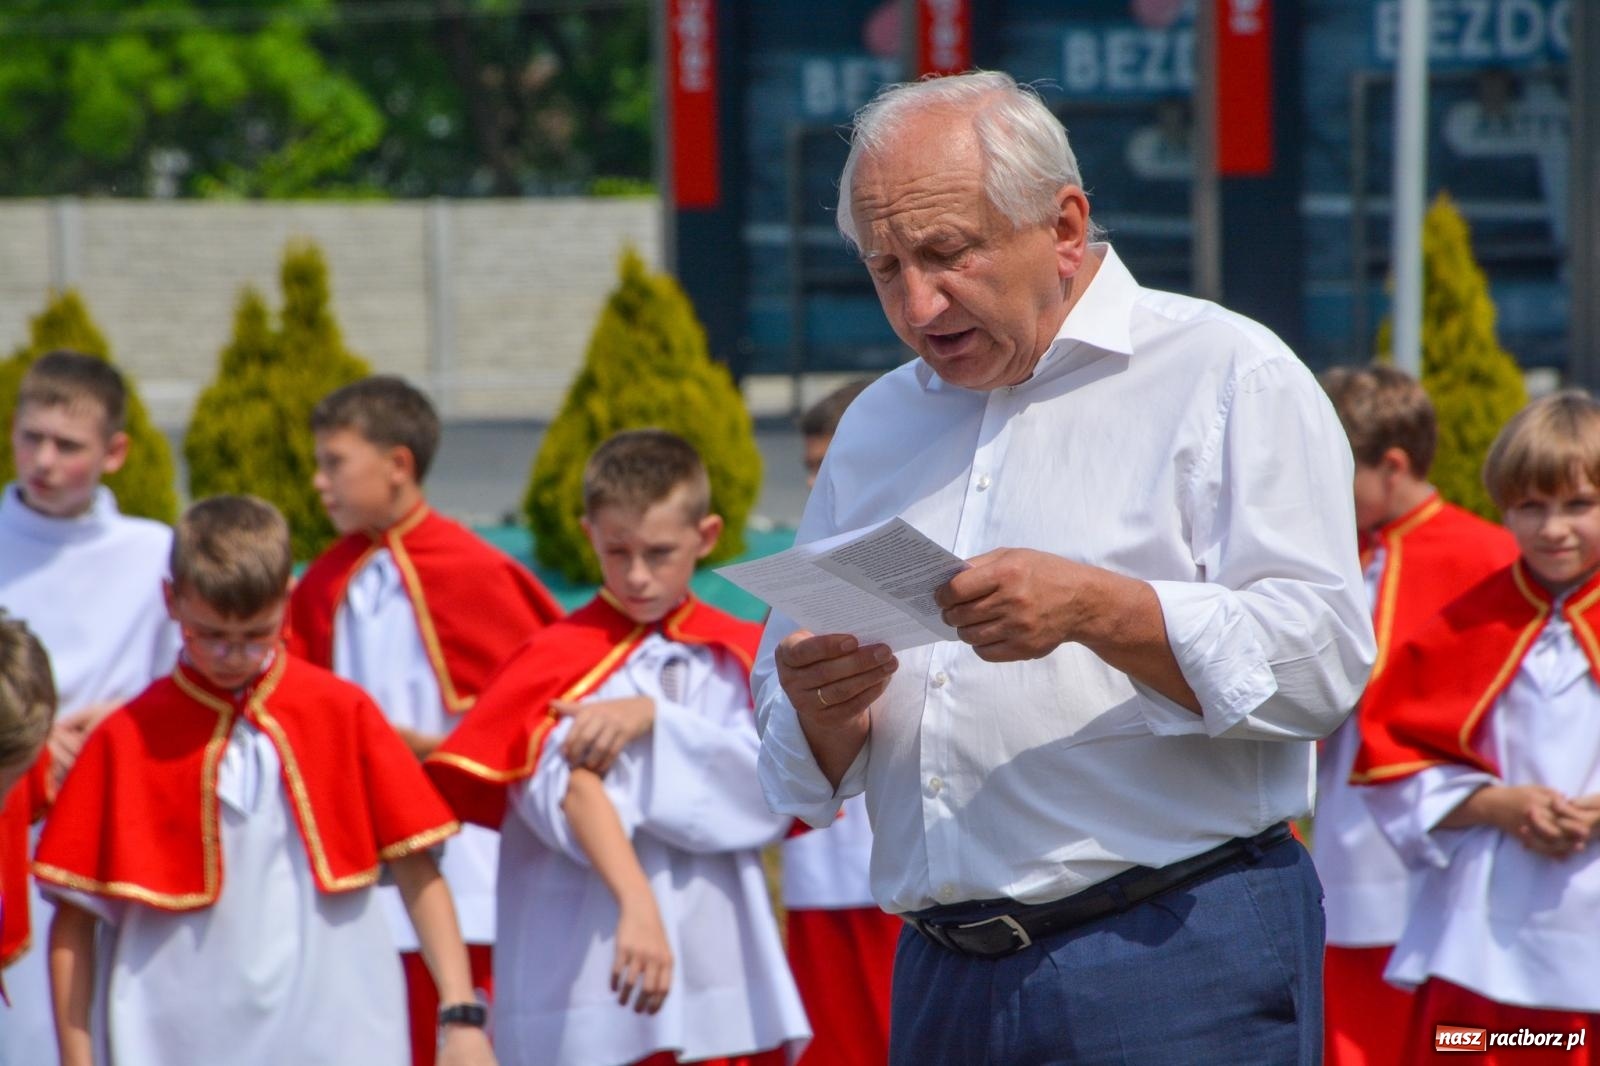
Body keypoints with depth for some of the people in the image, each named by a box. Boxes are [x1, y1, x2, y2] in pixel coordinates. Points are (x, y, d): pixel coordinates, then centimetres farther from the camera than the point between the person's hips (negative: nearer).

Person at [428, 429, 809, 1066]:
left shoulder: (741, 658, 10)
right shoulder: (557, 661, -1)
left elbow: (767, 795, -5)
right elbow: (574, 791, -18)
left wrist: (653, 721, -18)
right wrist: (636, 906, -34)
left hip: (727, 993, 3)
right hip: (591, 993, -3)